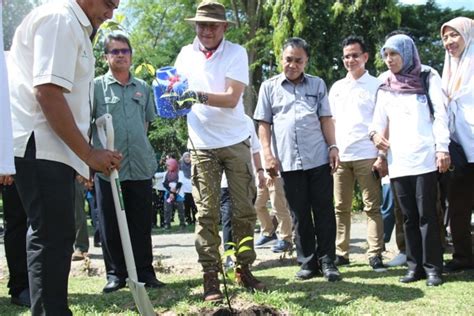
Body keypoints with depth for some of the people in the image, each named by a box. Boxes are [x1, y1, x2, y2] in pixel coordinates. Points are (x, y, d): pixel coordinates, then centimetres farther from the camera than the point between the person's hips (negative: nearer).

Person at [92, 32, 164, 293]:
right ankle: (115, 274, 13)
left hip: (141, 166, 3)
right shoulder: (96, 86, 2)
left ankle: (144, 272, 15)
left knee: (141, 223, 7)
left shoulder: (143, 88, 13)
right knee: (110, 225, 3)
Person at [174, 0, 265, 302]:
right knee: (207, 213, 0)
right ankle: (210, 276, 5)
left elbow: (232, 98, -17)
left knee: (245, 209, 3)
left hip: (236, 142, -1)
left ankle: (244, 269, 16)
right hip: (202, 146, 2)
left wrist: (199, 95, -32)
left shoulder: (237, 53, -6)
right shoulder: (186, 54, 5)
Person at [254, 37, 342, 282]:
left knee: (324, 211, 2)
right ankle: (307, 262, 14)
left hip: (319, 159, 1)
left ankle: (327, 260, 10)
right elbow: (264, 124, 6)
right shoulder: (269, 87, 8)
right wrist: (268, 154, -3)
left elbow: (326, 119, 10)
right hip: (288, 161, 0)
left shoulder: (317, 84, 12)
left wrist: (333, 146, -1)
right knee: (300, 214, 6)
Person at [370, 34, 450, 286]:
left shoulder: (428, 78, 7)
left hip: (425, 158, -4)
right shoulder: (385, 89, 17)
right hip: (397, 160, 4)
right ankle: (415, 265, 11)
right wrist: (375, 133, -10)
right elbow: (379, 119, 13)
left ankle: (433, 267, 1)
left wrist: (442, 147, -8)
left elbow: (440, 114, 1)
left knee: (427, 215, -5)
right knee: (409, 216, 6)